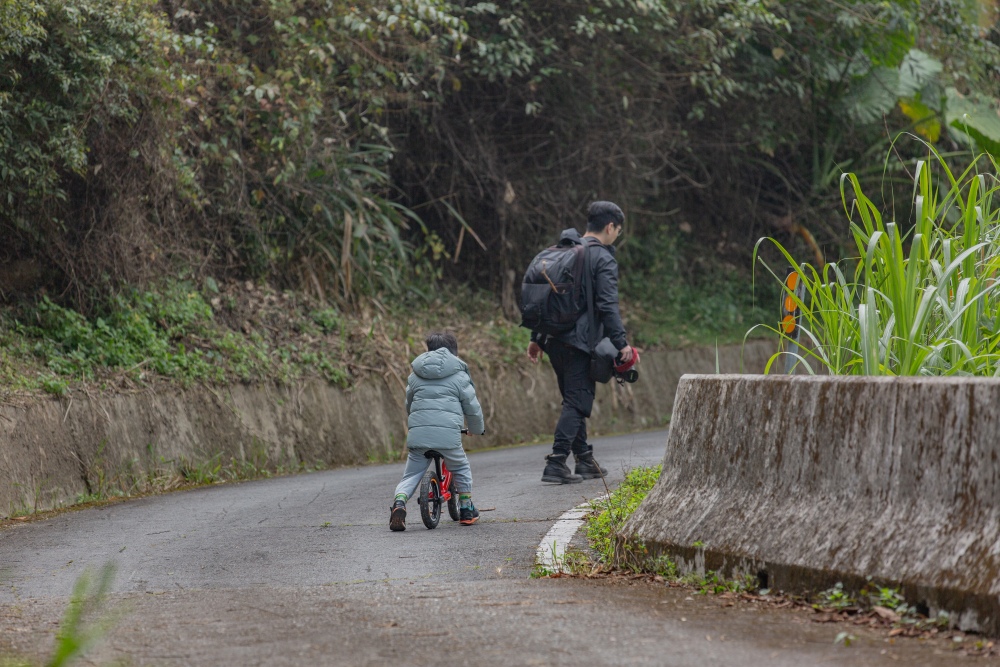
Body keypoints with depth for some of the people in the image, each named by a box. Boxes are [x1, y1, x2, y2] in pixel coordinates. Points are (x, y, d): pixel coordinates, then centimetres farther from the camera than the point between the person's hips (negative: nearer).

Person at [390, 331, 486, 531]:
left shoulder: (415, 375, 20)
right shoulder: (459, 375, 10)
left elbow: (409, 404, 31)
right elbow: (472, 407, 13)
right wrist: (479, 429, 32)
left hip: (417, 433, 2)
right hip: (448, 434, -2)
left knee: (410, 475, 10)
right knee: (461, 469, 22)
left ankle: (399, 503, -17)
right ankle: (466, 510, 24)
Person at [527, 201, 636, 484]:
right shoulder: (603, 259, -7)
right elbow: (607, 306, -16)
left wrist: (536, 337, 21)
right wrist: (621, 343, -14)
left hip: (553, 339, 8)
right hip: (580, 340, -8)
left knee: (574, 398, 18)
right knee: (577, 401, -5)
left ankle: (584, 460, 24)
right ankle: (556, 463, -14)